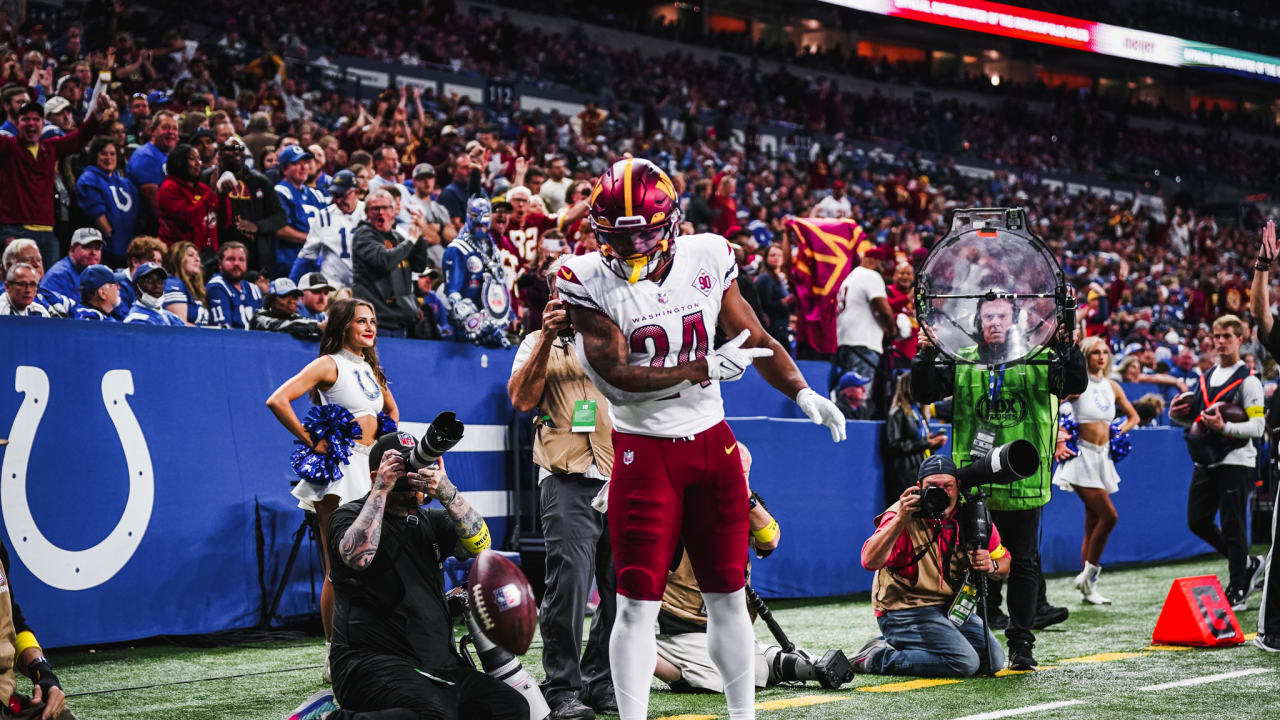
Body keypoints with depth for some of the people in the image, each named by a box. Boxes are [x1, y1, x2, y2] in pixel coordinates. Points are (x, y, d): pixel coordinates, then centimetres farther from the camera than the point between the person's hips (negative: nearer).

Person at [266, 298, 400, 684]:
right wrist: (311, 442, -15)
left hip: (369, 467, 8)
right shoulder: (329, 365, -6)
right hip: (339, 468, -8)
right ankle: (335, 658, -3)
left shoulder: (370, 368, 16)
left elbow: (391, 409, 35)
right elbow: (277, 401, -19)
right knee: (338, 569, -7)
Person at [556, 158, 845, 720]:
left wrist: (802, 392, -4)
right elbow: (617, 376, -18)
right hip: (644, 449, -4)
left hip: (712, 442, 4)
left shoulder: (707, 258, -1)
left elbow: (753, 336, 9)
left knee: (728, 595, 10)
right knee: (638, 603, -5)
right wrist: (704, 368, -22)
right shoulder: (589, 280, -12)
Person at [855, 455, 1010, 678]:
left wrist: (992, 567, -16)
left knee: (993, 660, 1)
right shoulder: (903, 517, -18)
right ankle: (876, 657, -8)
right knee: (964, 663, -22)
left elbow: (1004, 564, 9)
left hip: (951, 608, 8)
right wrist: (900, 521, -43)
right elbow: (870, 561, -34)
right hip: (904, 610, -7)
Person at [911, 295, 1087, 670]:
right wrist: (925, 357, -13)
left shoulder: (1039, 359, 3)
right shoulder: (962, 362, 8)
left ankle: (1021, 643, 13)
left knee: (1023, 563, 5)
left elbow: (1076, 385, -10)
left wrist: (1066, 348, -25)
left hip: (1023, 482, -1)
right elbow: (924, 393, 3)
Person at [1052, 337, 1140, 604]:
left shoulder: (1112, 387, 11)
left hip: (1103, 457, 6)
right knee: (1108, 515, -16)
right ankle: (1089, 573, -3)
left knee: (1093, 522, 7)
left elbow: (1133, 416, 25)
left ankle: (1088, 586, 11)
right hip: (1083, 457, -6)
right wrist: (1057, 444, -14)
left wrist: (1120, 431, 7)